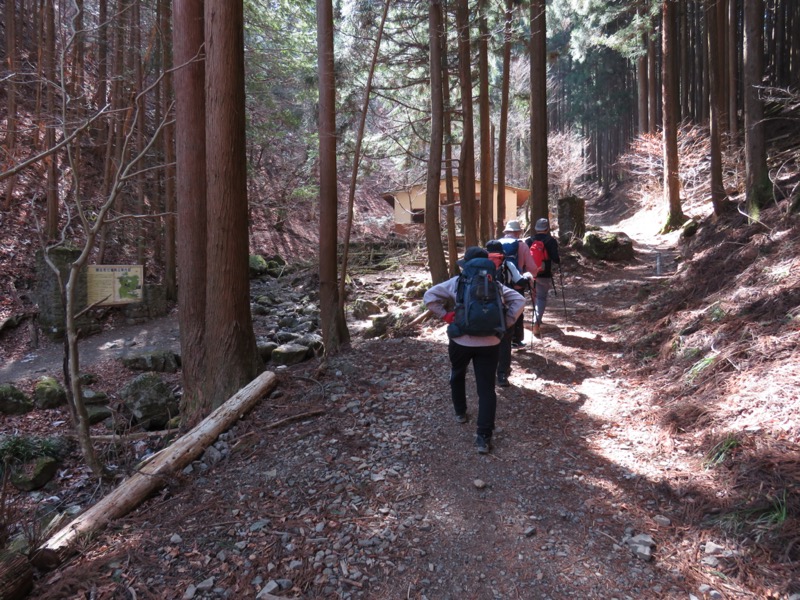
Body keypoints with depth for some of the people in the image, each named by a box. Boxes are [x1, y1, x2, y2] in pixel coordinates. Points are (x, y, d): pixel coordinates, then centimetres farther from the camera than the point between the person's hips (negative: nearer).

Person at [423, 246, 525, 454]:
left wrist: (446, 316, -4)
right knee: (487, 388, 2)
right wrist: (504, 324, -1)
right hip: (489, 343, 1)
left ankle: (460, 412, 44)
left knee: (457, 375, 29)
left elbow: (429, 297, -7)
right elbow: (519, 301, 1)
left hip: (461, 340, -1)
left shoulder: (456, 282, -3)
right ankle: (483, 437, -2)